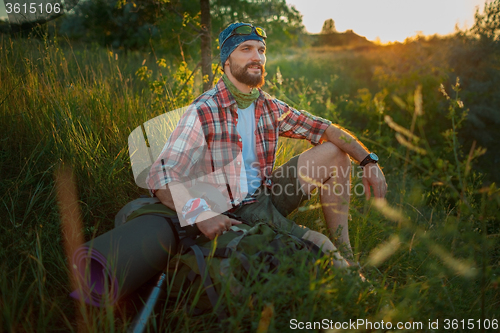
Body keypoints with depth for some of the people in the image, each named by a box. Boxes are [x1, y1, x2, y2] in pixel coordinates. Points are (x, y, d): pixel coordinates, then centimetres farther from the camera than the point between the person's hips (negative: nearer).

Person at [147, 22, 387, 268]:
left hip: (267, 193, 7)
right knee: (322, 249, -20)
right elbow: (161, 176, -23)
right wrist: (199, 213, -40)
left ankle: (345, 255, 6)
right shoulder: (203, 112, -17)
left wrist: (369, 162, -4)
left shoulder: (269, 107, 3)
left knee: (334, 153, 1)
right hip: (236, 214, -7)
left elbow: (324, 129, 7)